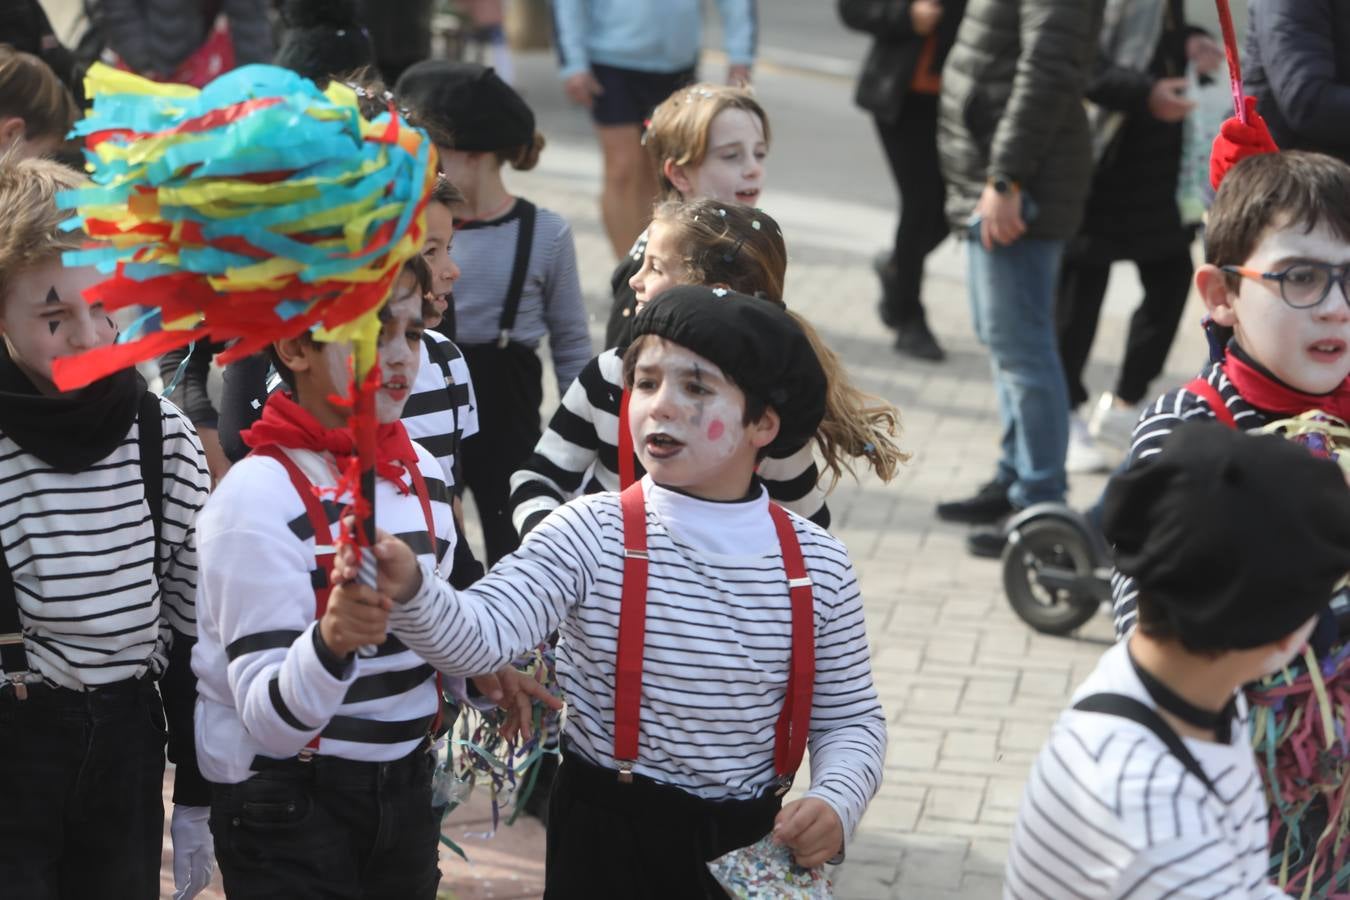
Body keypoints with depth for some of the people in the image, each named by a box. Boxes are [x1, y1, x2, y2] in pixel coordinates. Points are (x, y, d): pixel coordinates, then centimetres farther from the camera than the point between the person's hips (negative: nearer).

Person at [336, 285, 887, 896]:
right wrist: (409, 592, -47)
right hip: (608, 841, -2)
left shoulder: (817, 565, -3)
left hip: (752, 843, 2)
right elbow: (475, 633, -26)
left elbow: (849, 718, 6)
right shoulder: (592, 535, -11)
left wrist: (836, 801, -15)